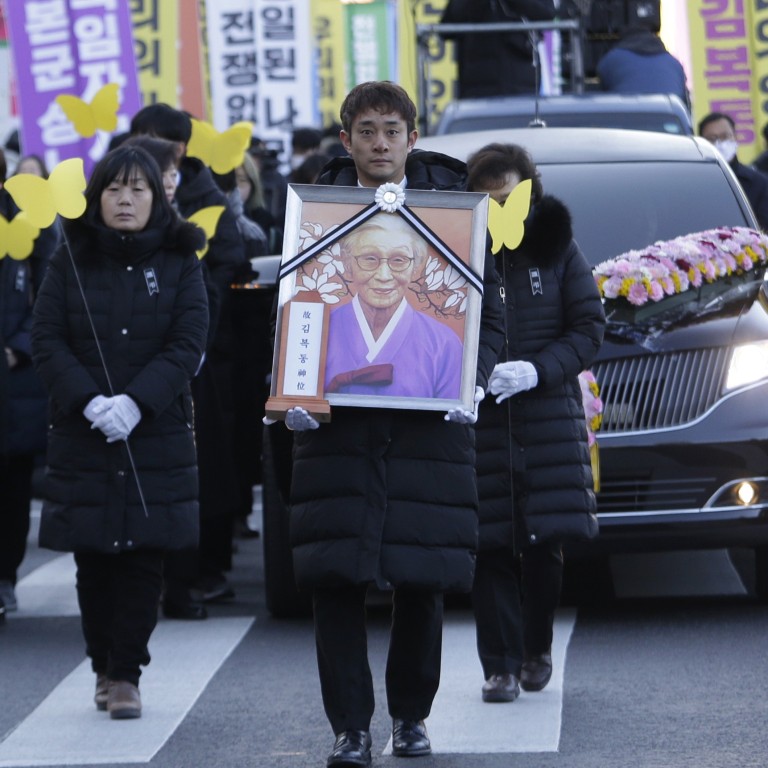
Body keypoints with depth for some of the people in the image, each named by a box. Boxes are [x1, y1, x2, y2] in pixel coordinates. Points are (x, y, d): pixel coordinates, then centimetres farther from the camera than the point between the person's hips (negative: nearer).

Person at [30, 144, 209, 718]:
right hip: (82, 434, 1)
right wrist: (90, 402, -16)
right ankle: (105, 666, 15)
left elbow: (189, 342, -5)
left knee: (144, 554, -3)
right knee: (94, 557, 3)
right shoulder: (70, 262, 5)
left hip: (158, 431, -1)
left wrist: (137, 402, -17)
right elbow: (47, 340, -2)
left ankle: (126, 672, 2)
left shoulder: (180, 262, 4)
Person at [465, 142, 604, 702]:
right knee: (491, 548, -4)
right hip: (477, 418, -1)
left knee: (545, 544, 1)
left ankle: (538, 649, 22)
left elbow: (590, 329, 3)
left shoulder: (557, 248, 5)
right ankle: (501, 665, 4)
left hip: (549, 416, 1)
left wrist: (537, 370, -12)